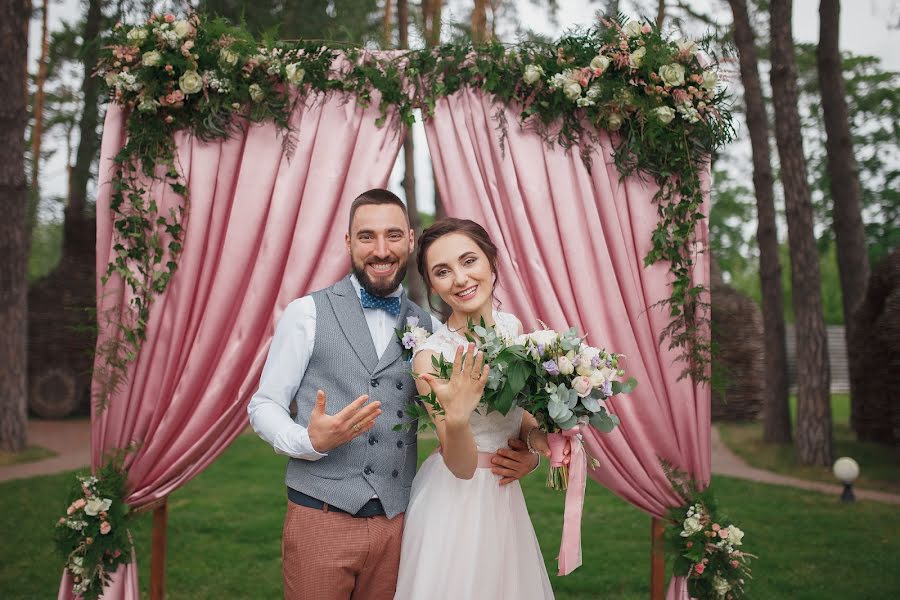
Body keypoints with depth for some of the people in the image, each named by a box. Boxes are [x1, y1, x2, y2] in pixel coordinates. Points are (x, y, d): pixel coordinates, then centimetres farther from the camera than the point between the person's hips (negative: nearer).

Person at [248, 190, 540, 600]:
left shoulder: (428, 327, 8)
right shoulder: (307, 313, -1)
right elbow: (263, 405, 0)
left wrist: (520, 455, -6)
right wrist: (311, 440, -20)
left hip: (396, 523, 3)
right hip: (320, 519, -3)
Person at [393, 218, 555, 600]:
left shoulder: (511, 326, -5)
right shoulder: (430, 357, -23)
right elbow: (462, 467, -20)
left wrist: (534, 435, -11)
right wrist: (456, 418, -39)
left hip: (505, 494, 6)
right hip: (454, 502, -6)